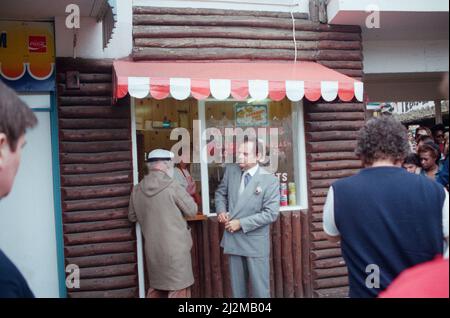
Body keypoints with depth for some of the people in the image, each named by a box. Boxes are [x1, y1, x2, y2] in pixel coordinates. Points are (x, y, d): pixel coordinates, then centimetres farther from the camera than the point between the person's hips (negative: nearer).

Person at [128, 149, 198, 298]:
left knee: (156, 287, 20)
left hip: (152, 249, 5)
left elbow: (132, 217, 14)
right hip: (175, 248, -5)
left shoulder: (137, 190, 1)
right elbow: (192, 210, -5)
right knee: (178, 290, 4)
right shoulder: (172, 186, -14)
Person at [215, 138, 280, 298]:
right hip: (233, 238, 4)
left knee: (259, 287, 8)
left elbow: (271, 213, -17)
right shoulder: (230, 170, 0)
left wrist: (241, 223, -18)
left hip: (255, 241, -4)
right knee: (237, 285, 17)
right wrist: (221, 211, -5)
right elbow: (220, 193, 15)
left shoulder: (270, 180, -14)